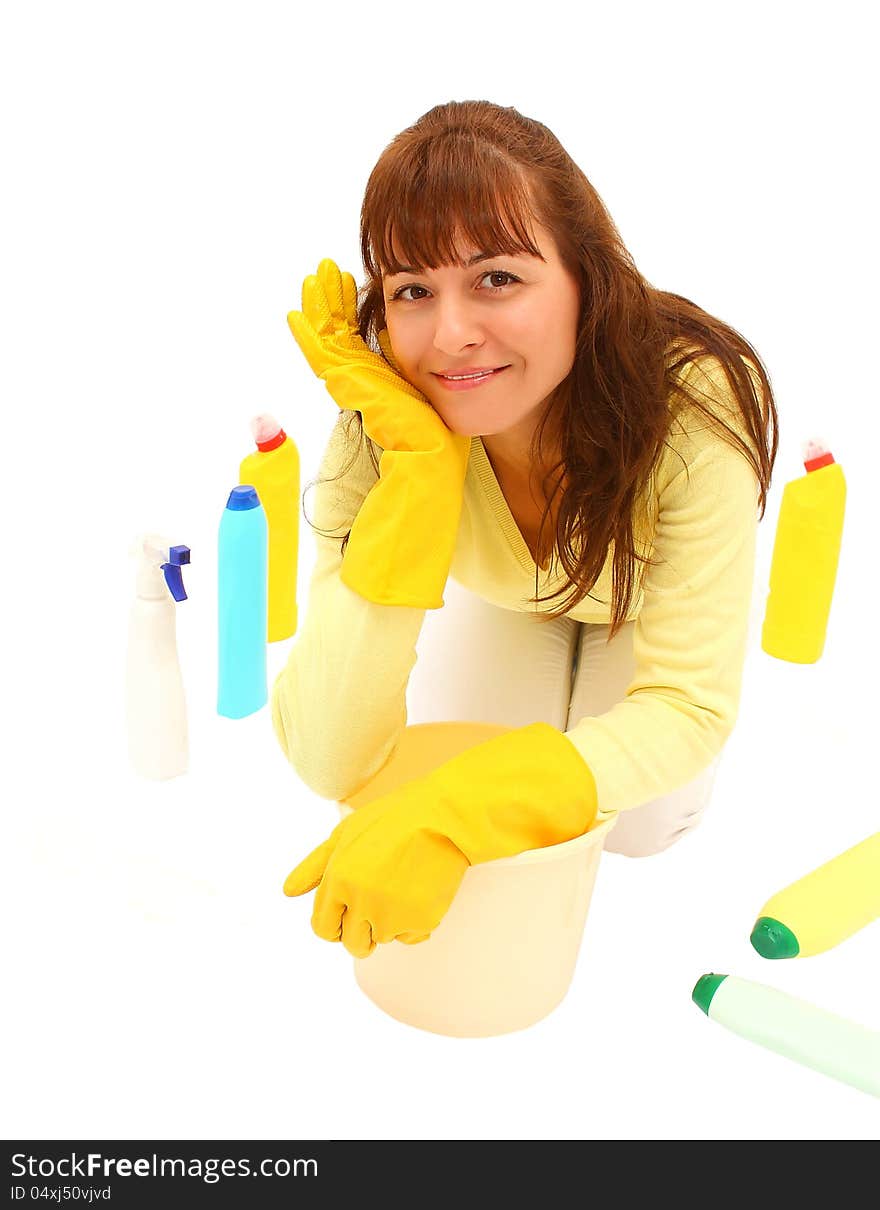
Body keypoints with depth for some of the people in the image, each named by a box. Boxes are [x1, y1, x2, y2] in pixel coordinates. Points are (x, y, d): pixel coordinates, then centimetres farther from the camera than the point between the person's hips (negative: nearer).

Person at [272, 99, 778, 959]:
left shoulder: (697, 398, -42)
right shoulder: (385, 424, -37)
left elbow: (689, 708, -40)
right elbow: (328, 761, -43)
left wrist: (454, 815, -55)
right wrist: (420, 464, -51)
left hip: (653, 592, -1)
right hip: (508, 599, 1)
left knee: (642, 830, -6)